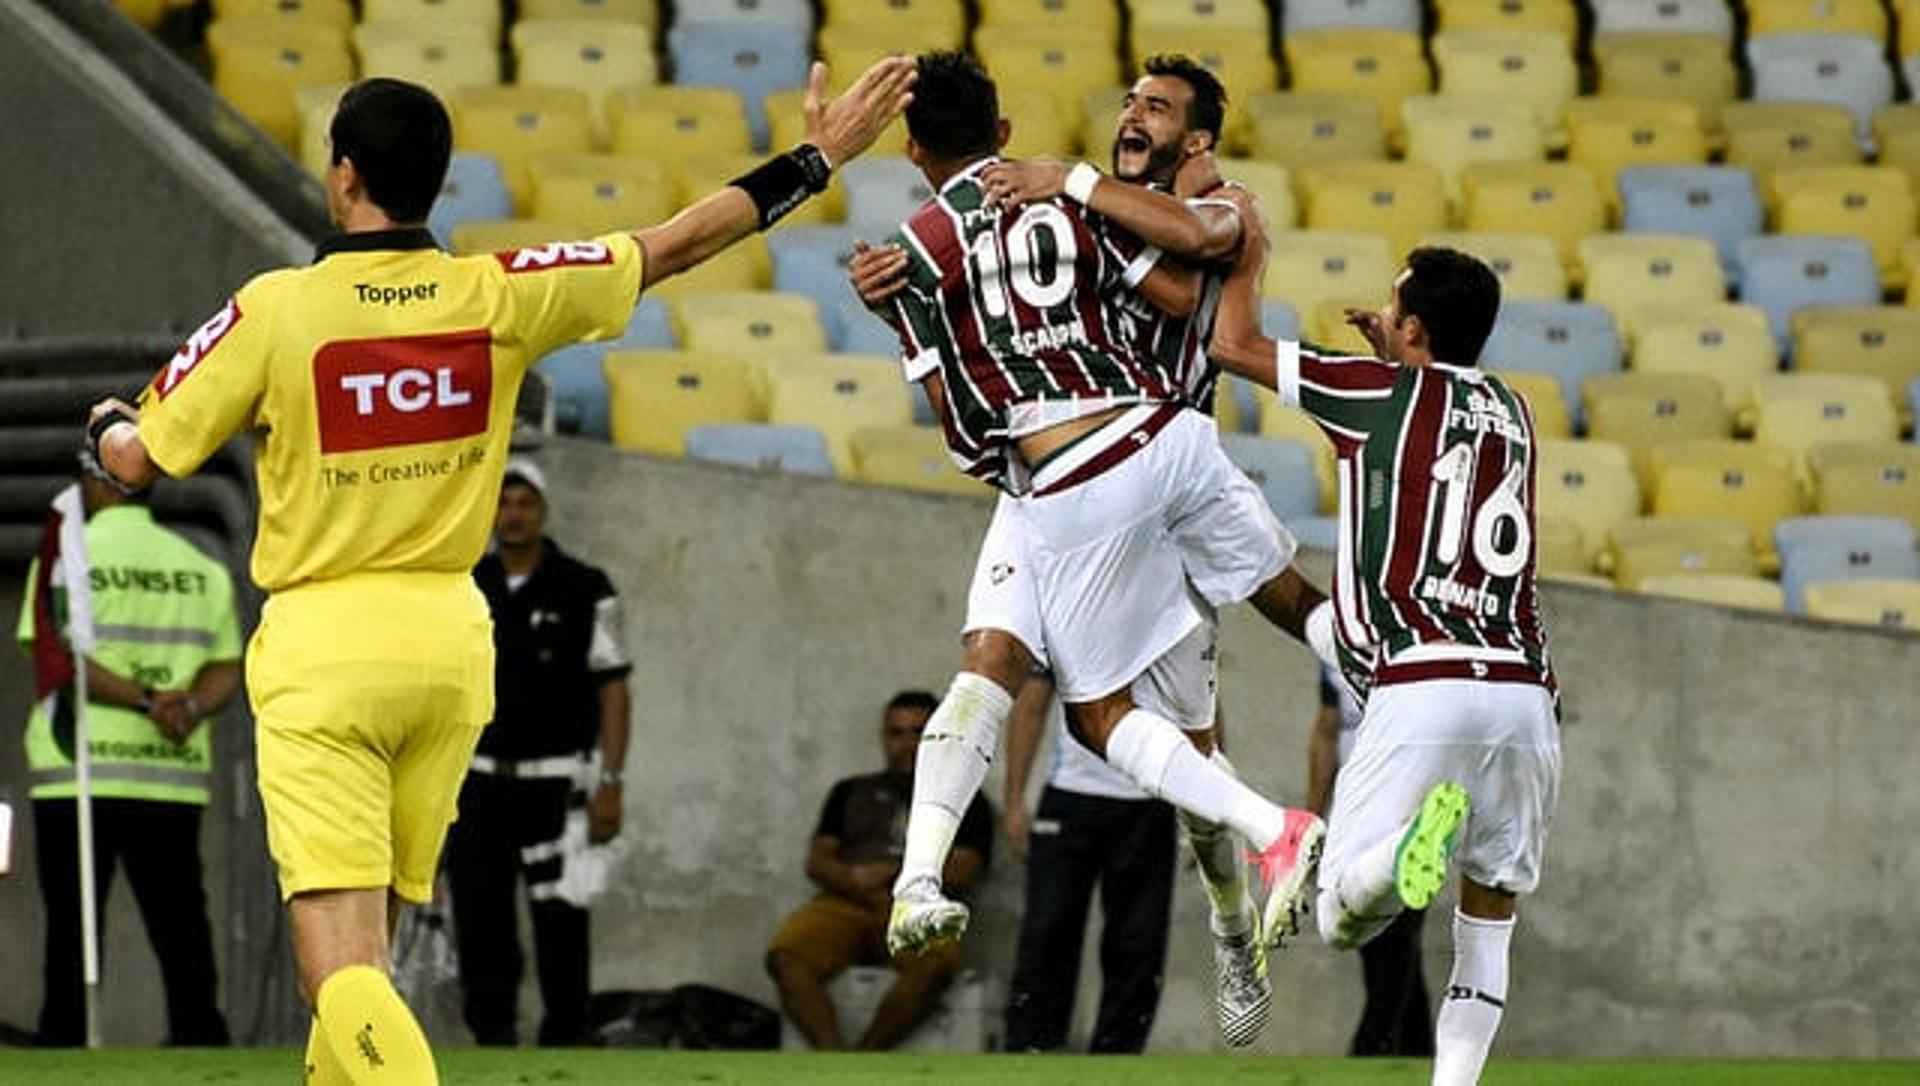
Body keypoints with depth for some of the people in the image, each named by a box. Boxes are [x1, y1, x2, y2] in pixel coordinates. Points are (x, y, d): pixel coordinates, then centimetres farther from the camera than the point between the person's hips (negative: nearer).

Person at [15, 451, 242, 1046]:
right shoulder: (201, 567, 12)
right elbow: (226, 669, 5)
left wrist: (146, 701, -16)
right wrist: (191, 706, -11)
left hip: (81, 769, -3)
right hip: (173, 775, 3)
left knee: (73, 925, -2)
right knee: (180, 926, 4)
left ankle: (64, 1044, -6)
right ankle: (201, 1039, -1)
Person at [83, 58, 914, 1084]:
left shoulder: (273, 311, -9)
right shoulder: (501, 298, -1)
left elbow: (139, 459, -2)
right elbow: (681, 241, 8)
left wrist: (108, 418, 22)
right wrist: (819, 157, 18)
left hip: (320, 647, -4)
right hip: (448, 642, 4)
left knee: (340, 966, -12)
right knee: (364, 941, 20)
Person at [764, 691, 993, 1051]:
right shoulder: (851, 792, 26)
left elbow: (962, 872, 4)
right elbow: (817, 862, 14)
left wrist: (890, 874, -8)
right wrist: (863, 887, -6)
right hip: (845, 903, 2)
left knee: (933, 962, -39)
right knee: (784, 956, -30)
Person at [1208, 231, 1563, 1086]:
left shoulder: (1389, 393, 6)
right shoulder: (1510, 413, 20)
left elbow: (1233, 345, 15)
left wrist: (1247, 261, 31)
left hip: (1422, 687, -5)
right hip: (1523, 689, 5)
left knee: (1342, 919, -5)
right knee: (1488, 916, 15)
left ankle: (1418, 836, -37)